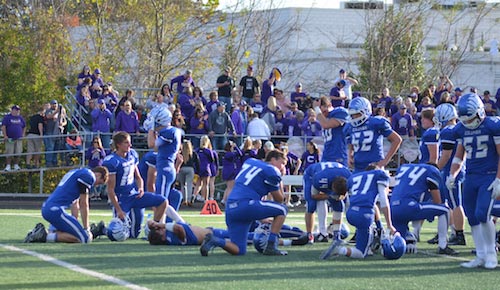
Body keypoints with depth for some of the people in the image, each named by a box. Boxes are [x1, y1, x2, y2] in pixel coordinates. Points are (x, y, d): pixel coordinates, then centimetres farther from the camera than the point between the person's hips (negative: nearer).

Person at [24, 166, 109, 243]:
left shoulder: (76, 173, 26)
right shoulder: (88, 176, -3)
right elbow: (83, 205, -3)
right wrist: (86, 229, 3)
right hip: (55, 210, -10)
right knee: (84, 238, -9)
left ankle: (42, 233, 7)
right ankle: (46, 237, -14)